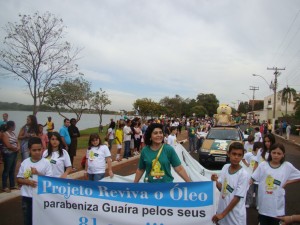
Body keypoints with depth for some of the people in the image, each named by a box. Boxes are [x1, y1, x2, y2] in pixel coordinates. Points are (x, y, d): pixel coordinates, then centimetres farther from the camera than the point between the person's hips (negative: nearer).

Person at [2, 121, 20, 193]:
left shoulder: (13, 133, 12)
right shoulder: (5, 134, -12)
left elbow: (17, 142, 11)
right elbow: (8, 145, -19)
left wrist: (18, 147, -9)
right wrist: (16, 148, -7)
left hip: (15, 154, 7)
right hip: (8, 154, -7)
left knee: (12, 170, 12)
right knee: (7, 170, 0)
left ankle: (12, 185, 20)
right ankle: (4, 187, 9)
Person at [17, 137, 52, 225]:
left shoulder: (46, 162, -9)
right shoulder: (25, 162, 0)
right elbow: (19, 179, 5)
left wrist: (37, 173, -20)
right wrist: (27, 181, -14)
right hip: (27, 197, 3)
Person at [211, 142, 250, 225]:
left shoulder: (244, 174, -18)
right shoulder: (225, 167, -3)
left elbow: (237, 198, -17)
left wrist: (222, 214, -15)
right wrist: (215, 181, -14)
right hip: (222, 210, 5)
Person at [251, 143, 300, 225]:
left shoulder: (287, 166, -5)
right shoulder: (263, 165, -5)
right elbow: (252, 179, -3)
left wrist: (287, 182, -4)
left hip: (277, 205, 0)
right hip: (263, 203, 1)